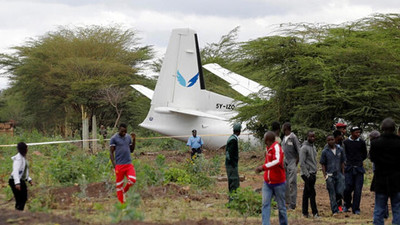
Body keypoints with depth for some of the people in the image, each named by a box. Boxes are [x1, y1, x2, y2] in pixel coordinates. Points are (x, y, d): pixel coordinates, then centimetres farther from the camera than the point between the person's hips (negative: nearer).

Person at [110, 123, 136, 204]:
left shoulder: (128, 137, 12)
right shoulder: (114, 139, -3)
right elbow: (111, 153, -4)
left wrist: (134, 140, 5)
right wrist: (114, 166, -12)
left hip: (129, 164, 4)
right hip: (119, 165, -4)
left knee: (132, 180, -12)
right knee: (119, 184, 1)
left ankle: (124, 191, 17)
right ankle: (122, 202, 10)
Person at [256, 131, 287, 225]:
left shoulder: (276, 147, -18)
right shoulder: (268, 148, 8)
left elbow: (277, 161, -36)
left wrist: (263, 167, -39)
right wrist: (262, 168, 9)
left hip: (278, 183, -7)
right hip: (267, 183, 7)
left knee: (281, 206, 6)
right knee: (265, 204, -5)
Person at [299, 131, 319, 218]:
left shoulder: (313, 147, 16)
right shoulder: (304, 148, -11)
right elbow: (302, 163, -16)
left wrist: (315, 172, 15)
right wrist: (307, 175, -18)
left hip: (313, 174, 8)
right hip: (307, 174, -8)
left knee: (306, 193, 10)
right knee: (312, 193, -8)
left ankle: (305, 212, 12)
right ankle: (314, 212, -6)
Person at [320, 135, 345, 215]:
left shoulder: (340, 150, 4)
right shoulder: (325, 152, -2)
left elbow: (342, 162, 11)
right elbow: (323, 164, 1)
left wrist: (343, 174, 7)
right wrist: (325, 175, -7)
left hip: (339, 173, 2)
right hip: (330, 175, -2)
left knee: (340, 192, -7)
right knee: (332, 194, 0)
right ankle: (335, 211, 7)